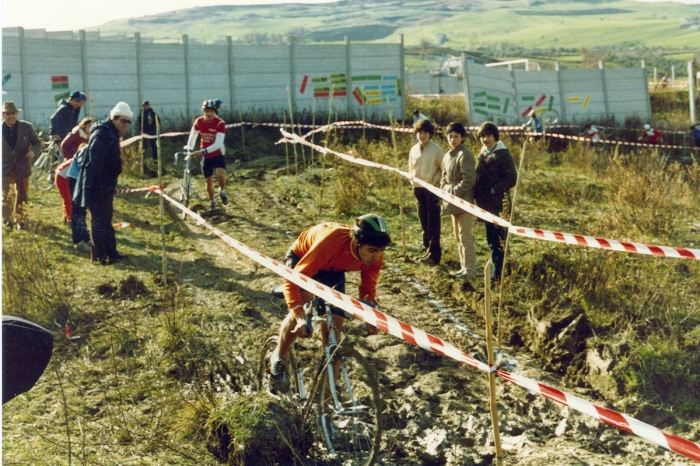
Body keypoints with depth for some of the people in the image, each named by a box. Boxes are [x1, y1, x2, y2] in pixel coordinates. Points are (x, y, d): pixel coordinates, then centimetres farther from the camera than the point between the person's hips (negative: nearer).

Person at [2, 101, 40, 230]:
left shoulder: (27, 127, -3)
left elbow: (37, 143, 2)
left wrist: (33, 151, -19)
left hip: (22, 167, 1)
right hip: (5, 167, -1)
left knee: (22, 195, 11)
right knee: (4, 194, -16)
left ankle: (20, 219, 26)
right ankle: (7, 219, -11)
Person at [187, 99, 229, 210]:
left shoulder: (220, 123, -21)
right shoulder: (198, 122, -9)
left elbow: (218, 144, -29)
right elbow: (192, 137, 8)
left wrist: (202, 152, -37)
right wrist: (189, 150, 0)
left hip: (218, 154, -3)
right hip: (205, 156, 3)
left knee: (221, 174, -28)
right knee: (209, 181, 7)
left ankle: (222, 191, 3)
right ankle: (212, 201, 33)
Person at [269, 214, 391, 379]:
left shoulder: (375, 256, -31)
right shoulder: (330, 243, -46)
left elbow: (368, 289, -12)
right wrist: (300, 317, -56)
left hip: (333, 269, 4)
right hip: (302, 257, -4)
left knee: (334, 324, -5)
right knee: (301, 312, -24)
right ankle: (277, 356, 4)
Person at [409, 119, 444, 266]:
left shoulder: (437, 150, -9)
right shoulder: (413, 150, 8)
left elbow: (444, 170, -7)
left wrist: (438, 183, -14)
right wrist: (412, 177, -1)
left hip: (432, 189, -6)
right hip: (418, 189, 6)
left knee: (433, 223, -2)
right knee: (424, 222, 13)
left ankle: (434, 254, 1)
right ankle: (428, 250, 22)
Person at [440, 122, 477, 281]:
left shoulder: (465, 155, -15)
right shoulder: (447, 156, 13)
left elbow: (469, 180, -20)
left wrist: (453, 191, -17)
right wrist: (444, 190, 4)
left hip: (464, 201, -9)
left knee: (465, 236, -7)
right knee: (458, 236, 15)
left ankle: (471, 271, -1)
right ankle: (464, 267, 25)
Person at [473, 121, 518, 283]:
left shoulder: (503, 154, -9)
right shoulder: (482, 154, 13)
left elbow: (512, 179, -14)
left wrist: (494, 190, -16)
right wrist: (477, 194, 8)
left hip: (499, 203, -8)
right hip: (486, 203, 8)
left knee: (497, 239, -6)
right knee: (491, 238, 13)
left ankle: (497, 273, -1)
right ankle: (496, 268, 23)